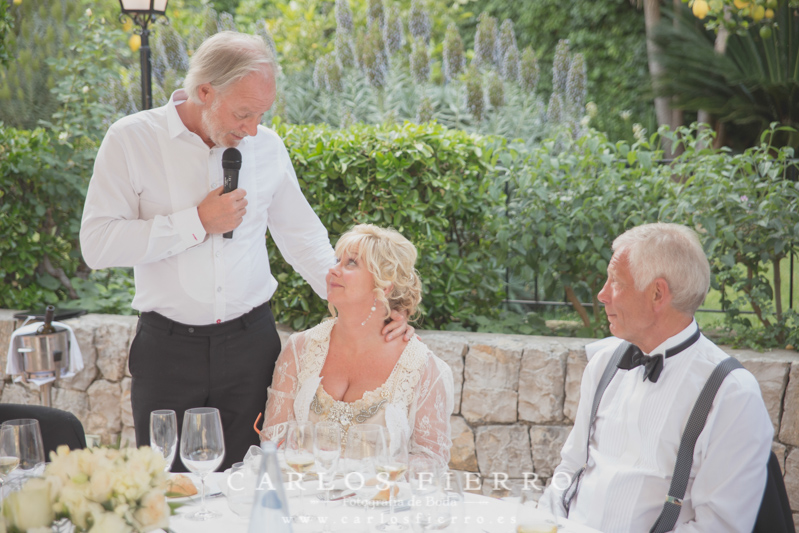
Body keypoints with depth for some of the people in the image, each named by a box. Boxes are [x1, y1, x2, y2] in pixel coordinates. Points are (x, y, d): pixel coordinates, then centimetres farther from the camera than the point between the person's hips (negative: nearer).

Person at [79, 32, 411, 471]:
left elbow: (304, 239, 11)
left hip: (250, 346, 2)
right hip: (168, 350, -2)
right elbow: (96, 244, -12)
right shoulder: (132, 140, -5)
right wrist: (198, 222, -16)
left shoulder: (266, 146, 5)